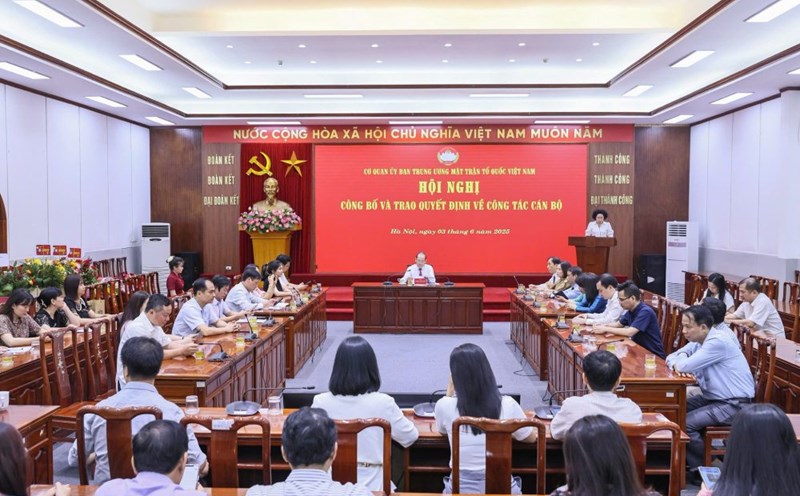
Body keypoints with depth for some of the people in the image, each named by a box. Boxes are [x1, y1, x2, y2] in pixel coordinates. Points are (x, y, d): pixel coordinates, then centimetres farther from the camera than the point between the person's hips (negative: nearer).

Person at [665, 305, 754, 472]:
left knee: (684, 423, -20)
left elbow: (685, 366, -29)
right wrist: (676, 364, -15)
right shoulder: (700, 340, 5)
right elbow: (672, 357, 9)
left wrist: (681, 358, -4)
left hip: (733, 404, -9)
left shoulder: (718, 341, -24)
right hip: (713, 397, 10)